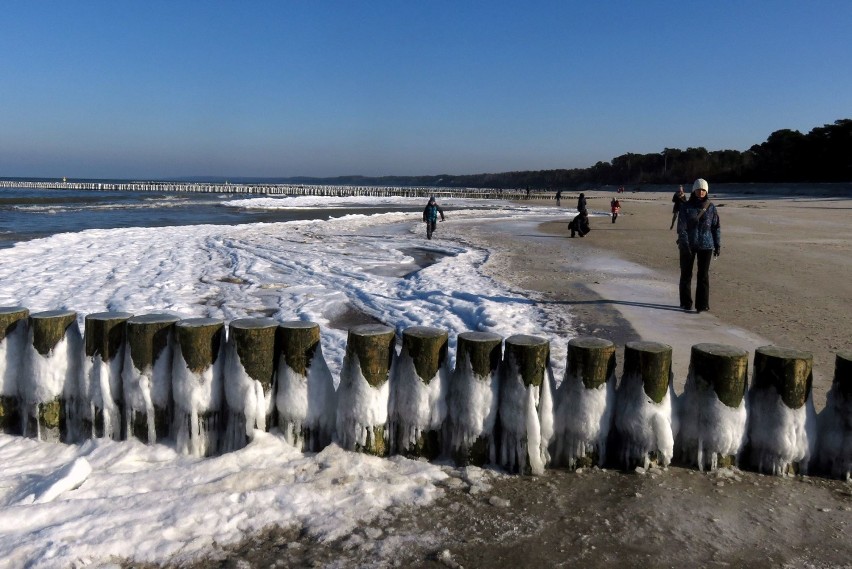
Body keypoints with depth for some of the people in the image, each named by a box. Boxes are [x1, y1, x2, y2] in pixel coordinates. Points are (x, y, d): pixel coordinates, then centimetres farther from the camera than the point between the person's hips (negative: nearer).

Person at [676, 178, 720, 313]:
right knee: (686, 274, 8)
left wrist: (717, 245, 4)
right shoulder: (685, 206, -2)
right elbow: (681, 227, -7)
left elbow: (716, 227, 7)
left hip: (706, 246, 1)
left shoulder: (711, 207, 3)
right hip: (688, 245, 0)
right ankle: (686, 303, 19)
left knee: (703, 275, -1)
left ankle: (702, 304, 3)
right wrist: (684, 244, -15)